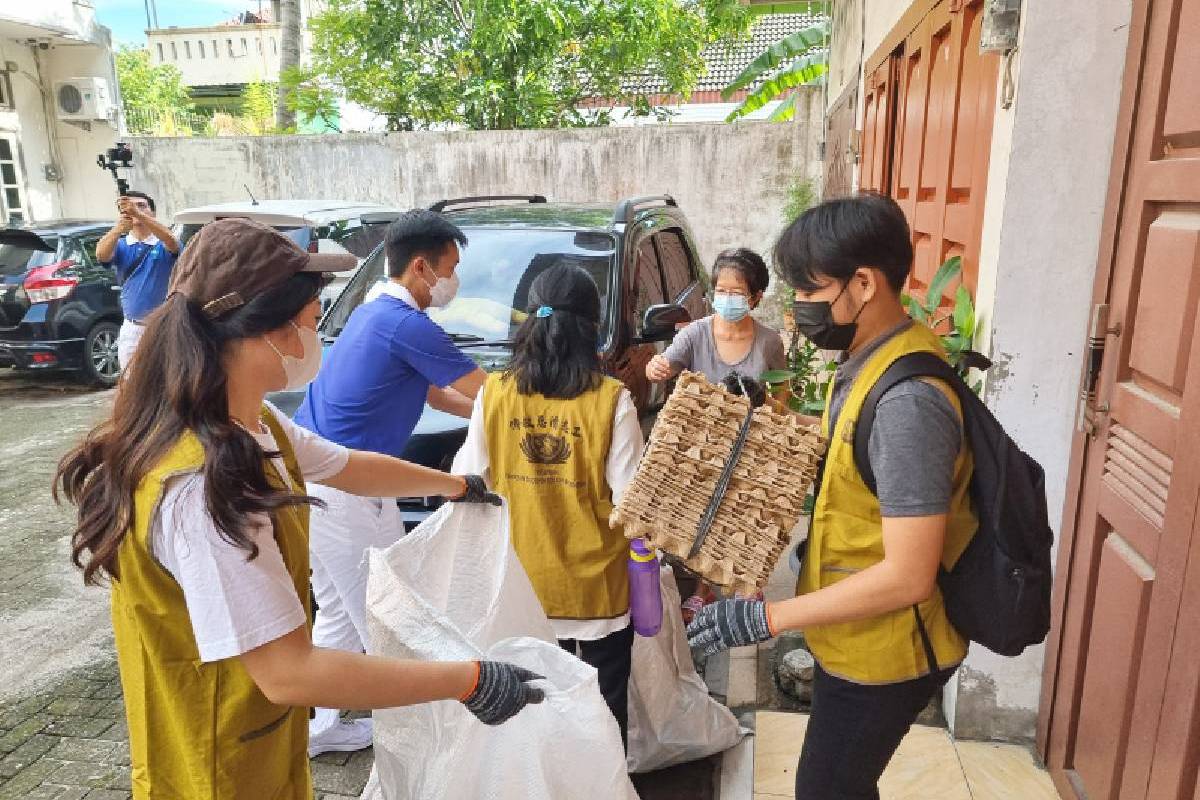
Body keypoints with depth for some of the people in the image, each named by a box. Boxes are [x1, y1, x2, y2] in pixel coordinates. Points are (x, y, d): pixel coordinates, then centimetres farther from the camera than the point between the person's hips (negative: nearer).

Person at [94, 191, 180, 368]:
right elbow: (101, 255, -16)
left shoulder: (162, 245, -1)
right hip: (131, 329, 2)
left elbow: (171, 241, -25)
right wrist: (118, 228, -36)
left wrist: (138, 213, -39)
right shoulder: (121, 245, 5)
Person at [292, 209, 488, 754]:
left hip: (308, 477, 10)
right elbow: (488, 392, -11)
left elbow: (433, 393, 20)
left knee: (339, 613, 21)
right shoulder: (407, 325, -17)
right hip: (343, 492, -10)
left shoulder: (372, 313, 14)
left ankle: (318, 725, 34)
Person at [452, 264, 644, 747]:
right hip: (597, 582, -2)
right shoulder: (611, 400, -15)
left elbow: (468, 480, -1)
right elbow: (629, 497, -13)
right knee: (605, 703, 17)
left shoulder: (494, 392, -8)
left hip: (521, 579, 3)